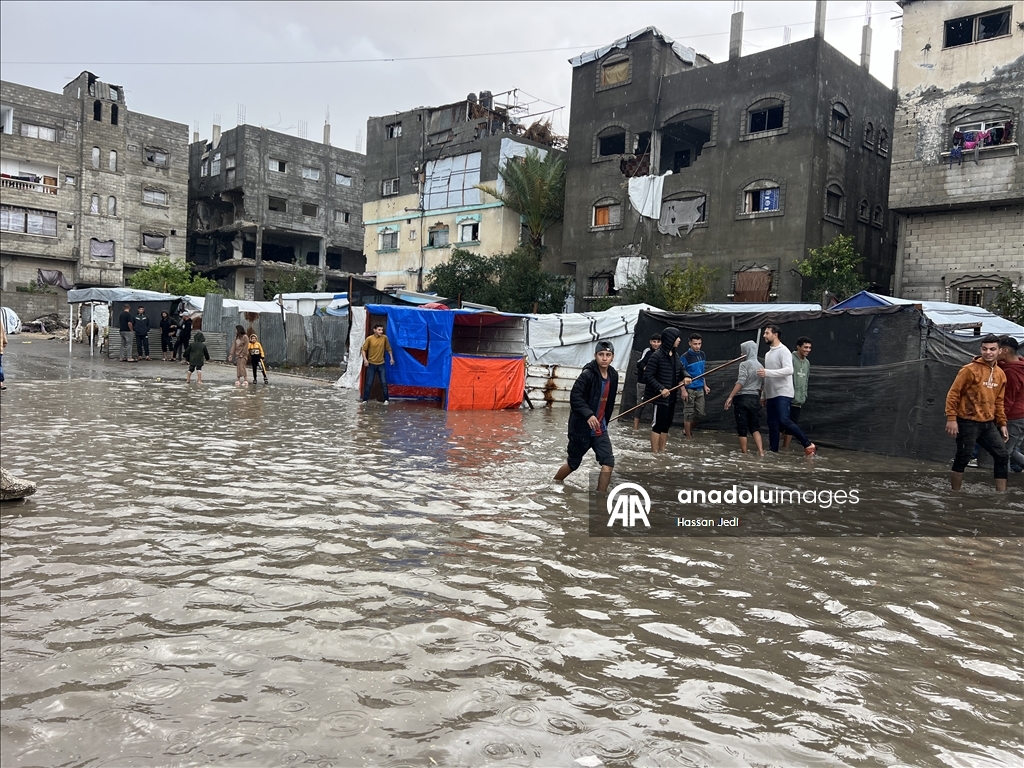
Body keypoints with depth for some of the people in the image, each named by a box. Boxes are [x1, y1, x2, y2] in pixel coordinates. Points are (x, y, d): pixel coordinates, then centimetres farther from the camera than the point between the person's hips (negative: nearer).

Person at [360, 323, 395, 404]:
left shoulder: (384, 338, -3)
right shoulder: (369, 338, -10)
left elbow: (388, 348, 10)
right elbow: (363, 349, -4)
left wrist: (392, 358, 4)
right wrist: (365, 359, -16)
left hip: (381, 364, 2)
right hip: (371, 364, -2)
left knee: (384, 383, 0)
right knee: (368, 383, 2)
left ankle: (386, 400, 9)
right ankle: (365, 400, 12)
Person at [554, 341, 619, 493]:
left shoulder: (613, 375, 4)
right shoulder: (587, 374, -19)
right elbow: (575, 397, -25)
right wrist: (588, 415, -36)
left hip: (600, 428, 6)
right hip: (581, 428, -6)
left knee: (608, 462, -8)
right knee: (573, 463, 10)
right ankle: (553, 484, 37)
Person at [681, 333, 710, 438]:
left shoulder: (702, 355, 7)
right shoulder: (685, 357, -13)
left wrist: (705, 386, 16)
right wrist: (683, 390, -18)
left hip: (700, 389, 6)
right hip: (689, 389, -6)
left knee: (701, 413, 10)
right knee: (689, 413, 1)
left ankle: (686, 429, 29)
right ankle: (688, 436, 13)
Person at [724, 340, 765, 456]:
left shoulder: (745, 364, -9)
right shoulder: (760, 366, 10)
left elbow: (741, 382, -18)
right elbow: (760, 385, 11)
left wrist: (730, 397, -19)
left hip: (742, 397, -6)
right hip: (755, 398, 6)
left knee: (742, 428, 2)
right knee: (755, 427, 9)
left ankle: (744, 452, 6)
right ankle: (760, 451, -4)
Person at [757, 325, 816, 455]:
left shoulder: (783, 351, -9)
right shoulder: (768, 354, 18)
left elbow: (789, 370, -24)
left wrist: (767, 372, -30)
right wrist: (764, 395, 21)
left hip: (783, 393, -9)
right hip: (771, 395, 9)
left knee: (784, 420, -19)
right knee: (772, 423, 7)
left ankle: (808, 445, -10)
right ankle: (773, 451, 11)